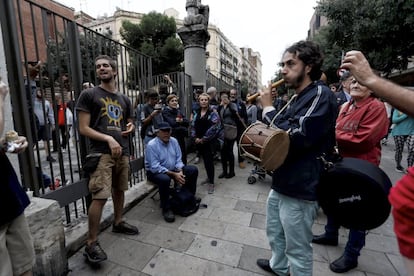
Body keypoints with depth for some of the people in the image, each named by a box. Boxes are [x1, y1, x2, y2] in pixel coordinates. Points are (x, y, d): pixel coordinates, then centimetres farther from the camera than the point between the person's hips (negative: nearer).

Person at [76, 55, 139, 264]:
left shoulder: (124, 99, 16)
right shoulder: (88, 95, 0)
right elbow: (83, 128, -6)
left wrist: (131, 127, 2)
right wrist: (108, 138, -19)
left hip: (123, 151, 6)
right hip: (101, 153, -5)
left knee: (119, 190, 17)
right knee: (99, 197, -10)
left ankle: (118, 223, 37)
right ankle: (91, 243, 7)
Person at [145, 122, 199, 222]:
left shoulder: (174, 141, -3)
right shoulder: (151, 145, -21)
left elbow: (178, 159, 2)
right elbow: (155, 167, -25)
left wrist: (180, 172, -18)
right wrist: (174, 174, -28)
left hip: (173, 169, 7)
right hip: (155, 172, -6)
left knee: (193, 170, -3)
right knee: (165, 179, -39)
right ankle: (166, 209, -17)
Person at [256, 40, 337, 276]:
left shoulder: (320, 94, -16)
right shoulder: (299, 98, 12)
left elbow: (295, 137, -28)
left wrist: (268, 109, -16)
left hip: (300, 188, -10)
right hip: (282, 183, 10)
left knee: (298, 250, 10)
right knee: (274, 232, 28)